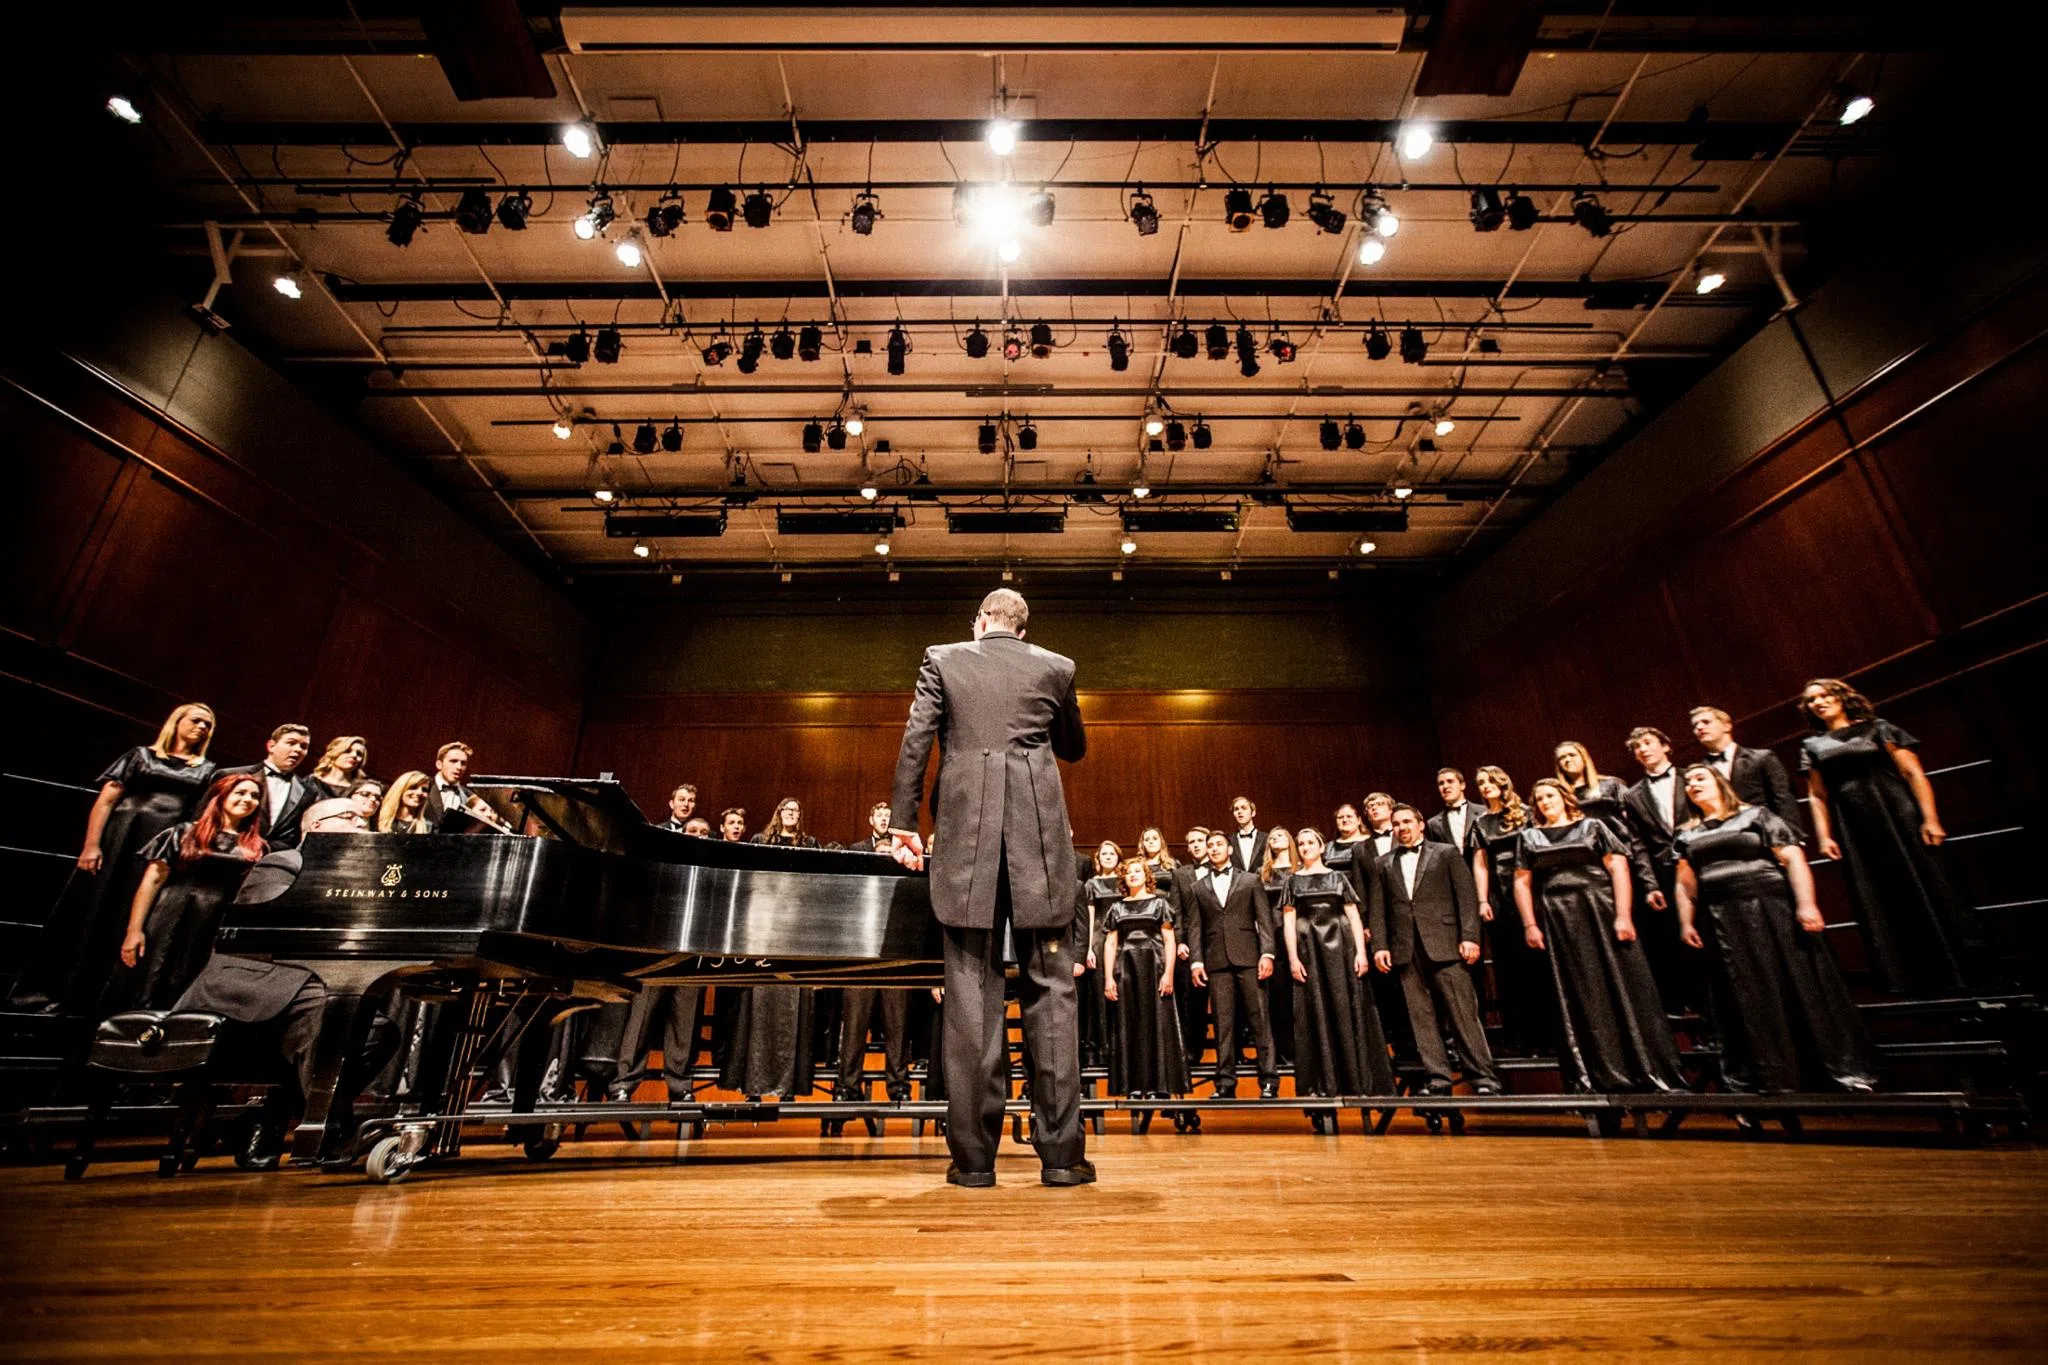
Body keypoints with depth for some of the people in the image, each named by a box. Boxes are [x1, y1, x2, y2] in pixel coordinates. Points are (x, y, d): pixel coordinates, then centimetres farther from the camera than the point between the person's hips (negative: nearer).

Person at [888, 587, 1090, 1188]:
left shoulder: (941, 659, 8)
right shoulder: (1055, 667, 9)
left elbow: (914, 741, 1)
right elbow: (1074, 748, 20)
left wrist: (903, 819, 5)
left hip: (967, 836, 0)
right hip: (1038, 836, 1)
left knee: (972, 992, 4)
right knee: (1049, 988, 7)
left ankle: (974, 1155, 10)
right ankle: (1060, 1153, 10)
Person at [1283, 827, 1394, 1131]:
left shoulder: (1338, 877, 11)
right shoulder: (1293, 881, 9)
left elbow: (1354, 916, 5)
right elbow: (1288, 921, 3)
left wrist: (1361, 952, -7)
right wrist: (1293, 958, -7)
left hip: (1340, 946, 0)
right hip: (1309, 950, 0)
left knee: (1348, 1011, 0)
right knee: (1317, 1016, 0)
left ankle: (1359, 1083, 6)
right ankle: (1323, 1086, 2)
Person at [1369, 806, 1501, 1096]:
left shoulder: (1447, 852, 9)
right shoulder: (1384, 865, 16)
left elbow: (1466, 895, 1)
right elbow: (1378, 909, 11)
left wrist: (1469, 937, -8)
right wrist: (1379, 946, 1)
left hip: (1443, 944, -3)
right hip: (1405, 949, 3)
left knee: (1463, 1012, -3)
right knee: (1420, 1016, 2)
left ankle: (1484, 1077, 5)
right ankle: (1439, 1080, 7)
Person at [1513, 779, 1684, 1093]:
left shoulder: (1592, 827, 8)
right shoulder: (1529, 837, 12)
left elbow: (1618, 868, -2)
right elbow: (1522, 882, 9)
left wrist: (1623, 915, -13)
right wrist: (1530, 925, 0)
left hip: (1601, 912, -1)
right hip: (1558, 922, 1)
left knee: (1624, 990, -2)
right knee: (1579, 998, 3)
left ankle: (1650, 1073, 7)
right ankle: (1599, 1076, 8)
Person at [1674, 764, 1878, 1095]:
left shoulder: (1755, 816, 4)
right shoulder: (1687, 835, 15)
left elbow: (1793, 857, -5)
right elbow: (1685, 883, 14)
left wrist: (1805, 903, -16)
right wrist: (1686, 922, 5)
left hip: (1771, 909, -3)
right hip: (1725, 922, 3)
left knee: (1802, 984, -4)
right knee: (1751, 997, 4)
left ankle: (1847, 1068, 7)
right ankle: (1776, 1078, 9)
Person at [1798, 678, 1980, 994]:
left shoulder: (1877, 728, 6)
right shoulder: (1812, 746, 12)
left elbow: (1913, 773, -2)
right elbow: (1817, 797, 9)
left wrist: (1930, 818, -12)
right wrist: (1824, 836, -1)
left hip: (1897, 818, -2)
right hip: (1852, 831, 2)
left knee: (1925, 892, -2)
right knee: (1879, 905, 3)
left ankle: (1957, 973, 8)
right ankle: (1910, 980, 9)